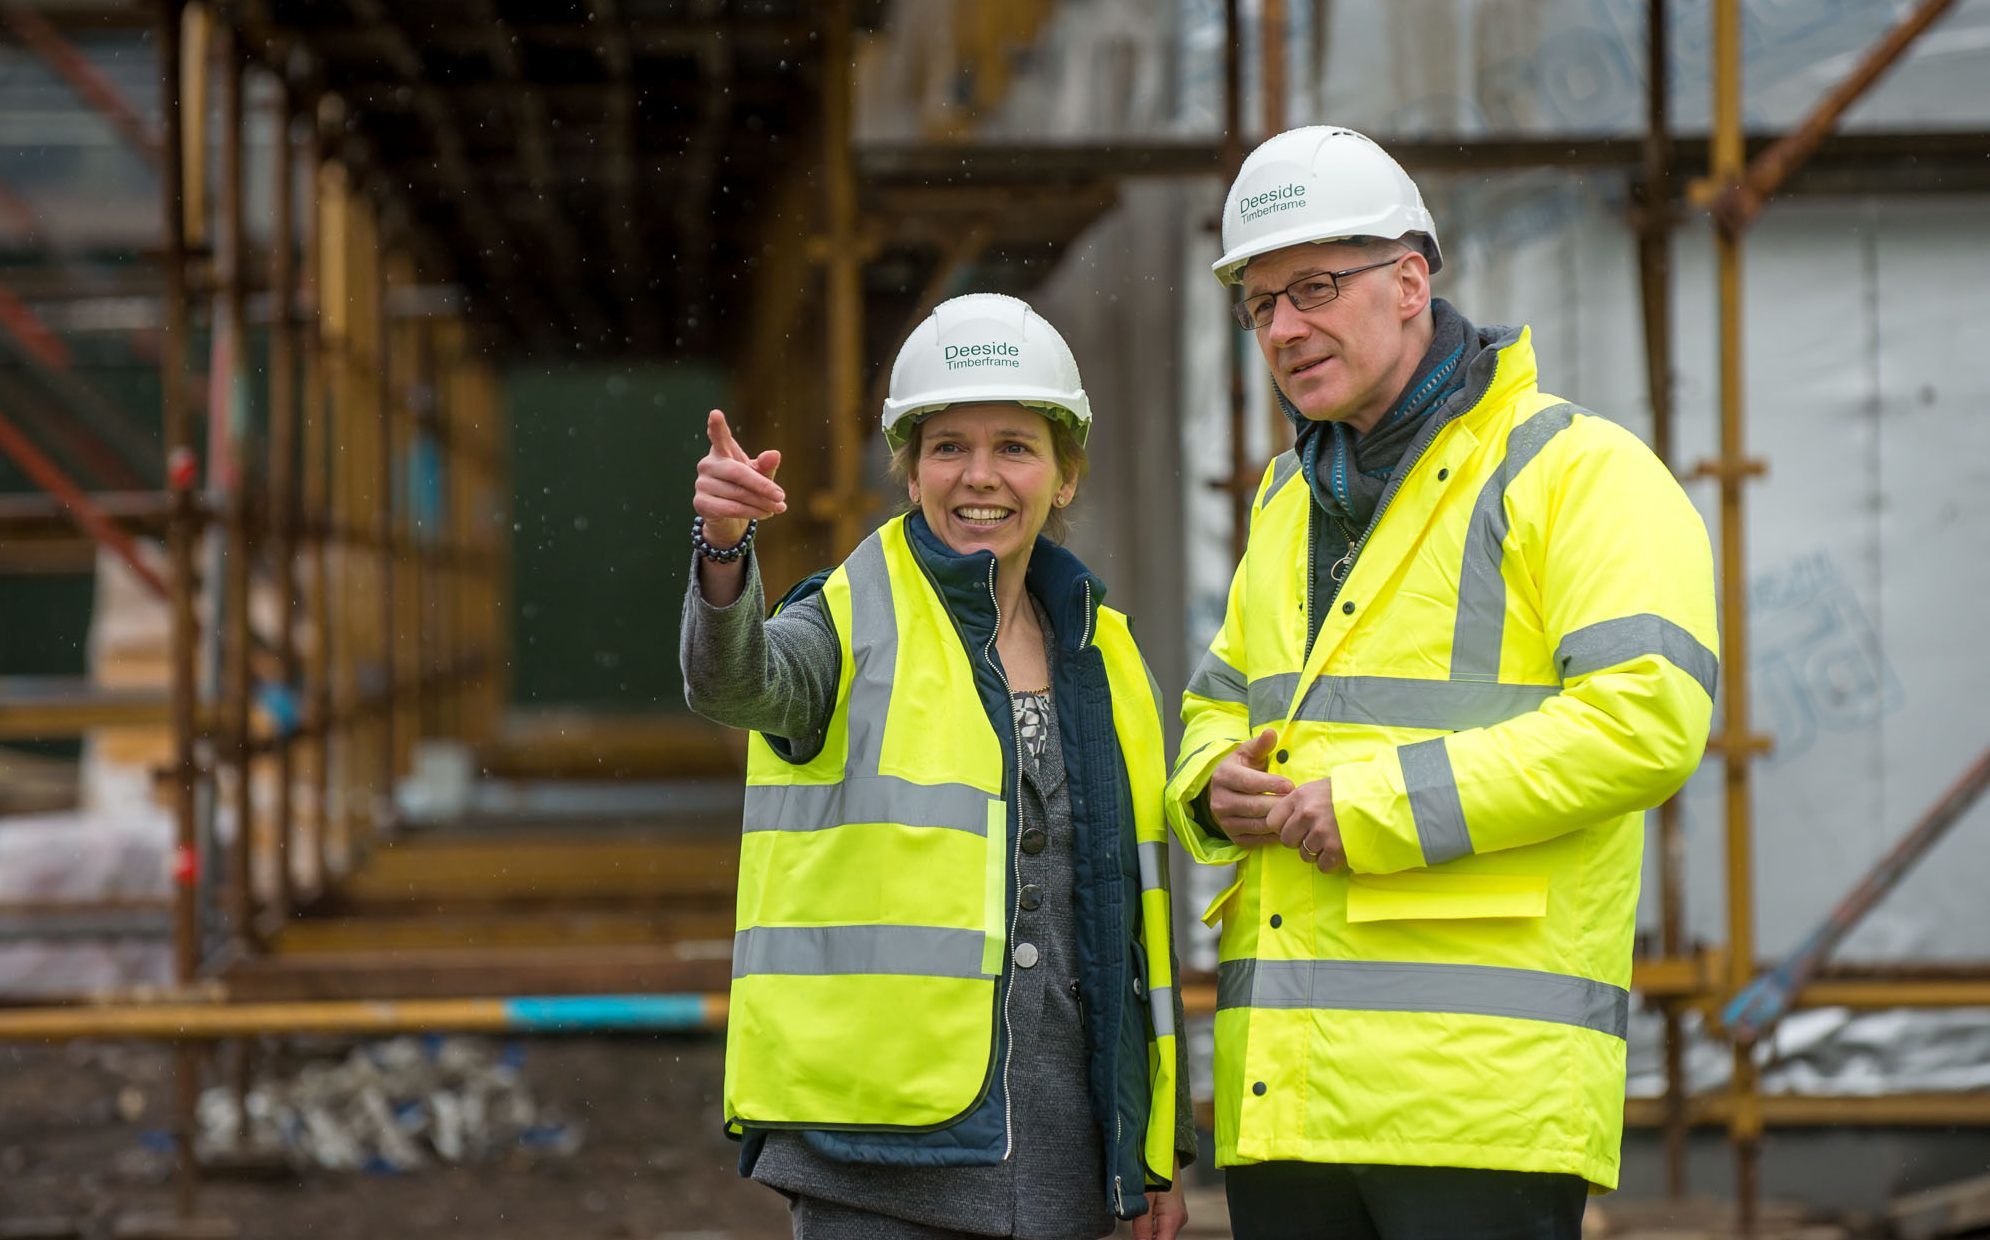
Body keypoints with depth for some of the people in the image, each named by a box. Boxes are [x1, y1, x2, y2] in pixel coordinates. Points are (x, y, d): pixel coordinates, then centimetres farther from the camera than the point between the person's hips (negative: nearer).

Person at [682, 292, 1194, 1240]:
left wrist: (1160, 1146, 16)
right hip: (878, 1144, -5)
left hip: (1051, 1150, 5)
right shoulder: (856, 628, 0)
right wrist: (723, 550, -45)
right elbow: (736, 681, -24)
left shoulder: (1102, 659, 13)